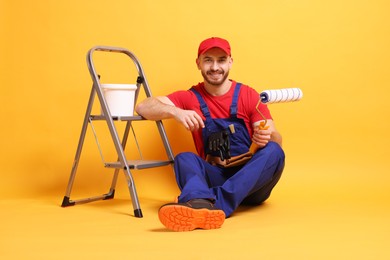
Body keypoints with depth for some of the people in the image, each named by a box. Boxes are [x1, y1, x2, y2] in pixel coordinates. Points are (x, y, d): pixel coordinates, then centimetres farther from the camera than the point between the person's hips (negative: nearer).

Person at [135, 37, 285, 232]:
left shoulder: (248, 95, 3)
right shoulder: (190, 98, 5)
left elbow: (277, 142, -3)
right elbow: (143, 107, -6)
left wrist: (268, 136, -28)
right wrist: (176, 111, -26)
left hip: (251, 181, 0)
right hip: (214, 177, 0)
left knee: (273, 151, -28)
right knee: (185, 158, -26)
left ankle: (216, 205, -47)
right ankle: (200, 204, -58)